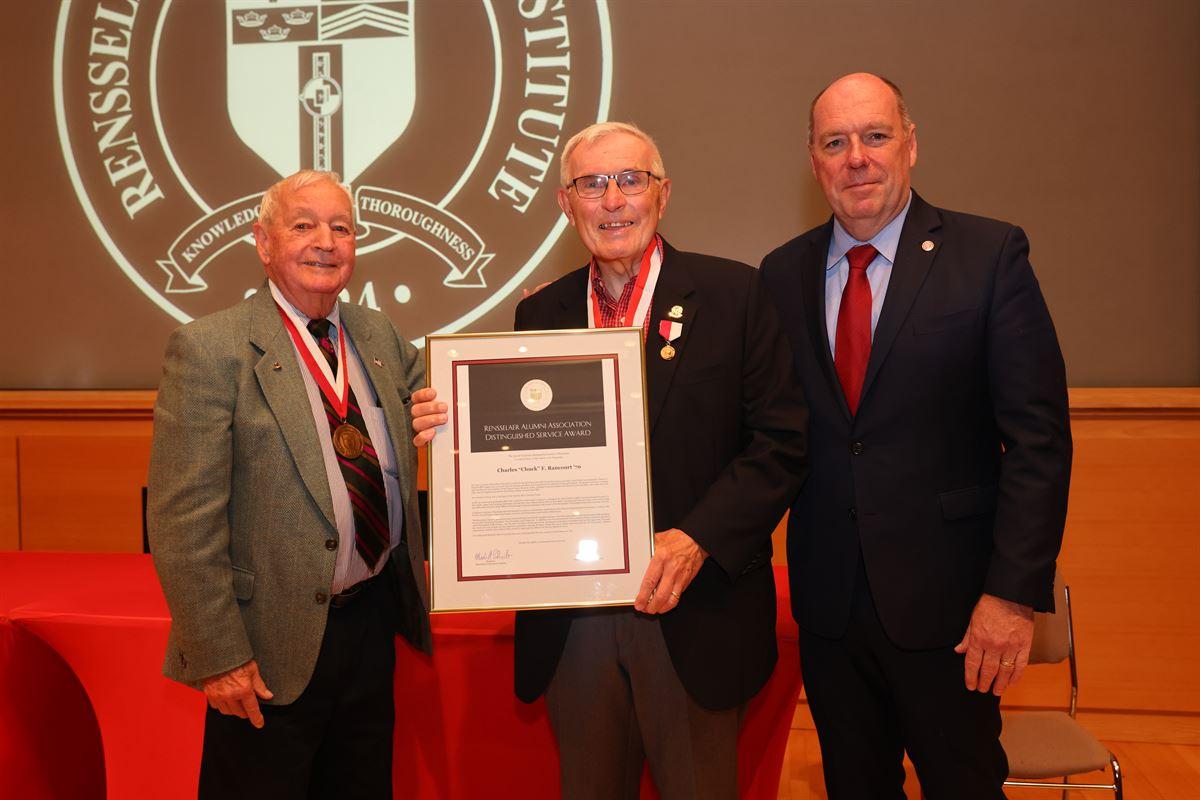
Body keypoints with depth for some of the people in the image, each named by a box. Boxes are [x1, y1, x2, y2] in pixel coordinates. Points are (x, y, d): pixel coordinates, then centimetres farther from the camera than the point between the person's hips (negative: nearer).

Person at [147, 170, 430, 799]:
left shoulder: (379, 336, 6)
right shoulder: (209, 348, -13)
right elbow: (182, 521, -15)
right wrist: (219, 654, -17)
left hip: (375, 621, 6)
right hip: (275, 646, -6)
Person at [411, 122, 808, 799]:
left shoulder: (733, 293, -3)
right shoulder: (540, 313, 8)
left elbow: (782, 441, -8)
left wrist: (698, 539, -18)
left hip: (694, 614, -2)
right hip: (570, 622, 3)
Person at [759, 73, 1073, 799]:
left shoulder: (989, 256, -7)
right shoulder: (783, 274, 4)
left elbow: (1038, 437, -10)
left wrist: (1015, 591, -14)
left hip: (945, 602, -3)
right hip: (828, 602, 3)